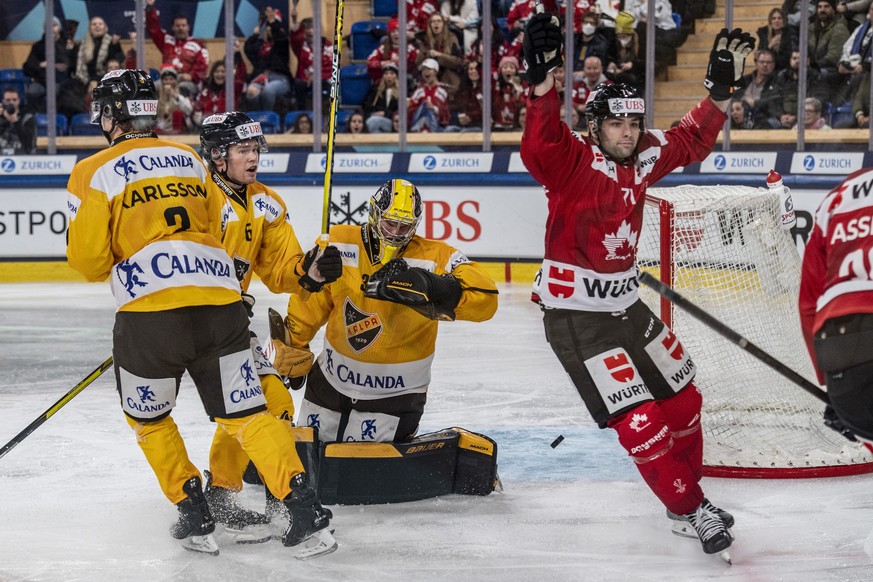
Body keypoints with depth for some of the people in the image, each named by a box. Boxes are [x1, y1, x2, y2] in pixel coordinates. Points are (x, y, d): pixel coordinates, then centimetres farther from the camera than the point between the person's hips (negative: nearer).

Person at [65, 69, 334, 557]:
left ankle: (195, 516, 15)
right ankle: (306, 508, -5)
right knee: (247, 411, 8)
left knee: (147, 416, 19)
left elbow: (88, 259, 2)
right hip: (221, 302, 4)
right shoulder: (190, 160, 20)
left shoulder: (94, 173, 4)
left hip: (151, 310, -4)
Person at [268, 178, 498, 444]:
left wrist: (429, 287, -43)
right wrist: (292, 347, 12)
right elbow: (309, 300, 6)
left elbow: (485, 299, -29)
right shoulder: (338, 244, -8)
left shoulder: (434, 257, -17)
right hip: (332, 380, 4)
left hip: (395, 396, -4)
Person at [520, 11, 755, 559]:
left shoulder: (644, 157, 2)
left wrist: (722, 86, 9)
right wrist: (542, 79, -54)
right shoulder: (572, 160, -19)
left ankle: (691, 495, 35)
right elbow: (538, 146, -41)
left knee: (683, 399, 16)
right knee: (639, 421, -13)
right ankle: (690, 508, 3)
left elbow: (692, 142, 18)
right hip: (575, 313, -8)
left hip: (625, 304, 8)